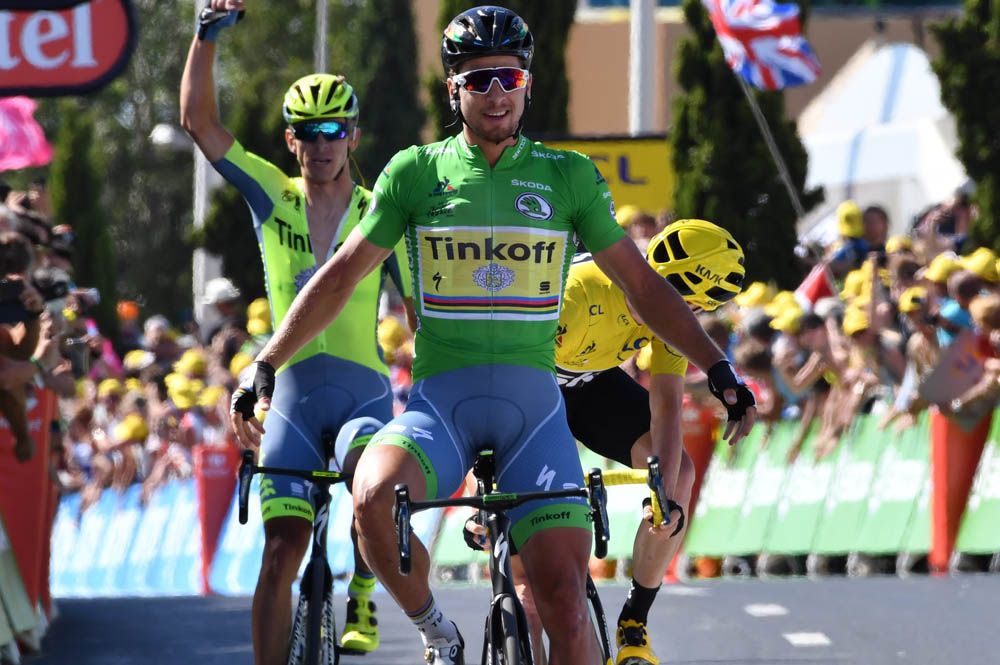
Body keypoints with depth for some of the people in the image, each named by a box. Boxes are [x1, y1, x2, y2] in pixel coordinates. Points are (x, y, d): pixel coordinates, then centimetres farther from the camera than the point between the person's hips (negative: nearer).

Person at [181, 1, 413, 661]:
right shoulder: (272, 197, 6)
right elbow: (199, 121, -1)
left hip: (365, 390, -1)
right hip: (293, 393, 1)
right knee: (281, 552, -6)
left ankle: (362, 599, -10)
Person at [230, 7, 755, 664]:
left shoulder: (569, 176, 8)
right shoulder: (416, 173, 6)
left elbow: (642, 284, 12)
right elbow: (340, 276, 12)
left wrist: (717, 366, 5)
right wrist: (264, 365, 7)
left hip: (533, 400, 0)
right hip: (441, 399, 0)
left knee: (563, 594, -14)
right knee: (374, 495, -32)